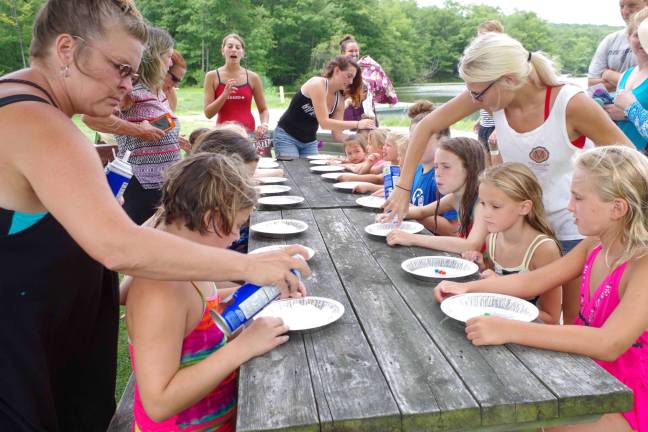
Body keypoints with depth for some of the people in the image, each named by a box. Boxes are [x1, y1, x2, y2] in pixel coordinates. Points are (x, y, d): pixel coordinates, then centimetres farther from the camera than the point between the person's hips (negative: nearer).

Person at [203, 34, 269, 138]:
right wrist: (225, 94, -15)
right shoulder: (212, 76, 2)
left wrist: (264, 124, -10)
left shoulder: (253, 77, 4)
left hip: (248, 132, 1)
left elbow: (263, 110, 10)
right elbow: (208, 113, -2)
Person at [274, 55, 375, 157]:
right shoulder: (317, 84, -20)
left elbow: (337, 134, 0)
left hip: (310, 142, 6)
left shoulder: (339, 99, -2)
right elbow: (324, 123, -29)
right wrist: (357, 124, -30)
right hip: (287, 137, -6)